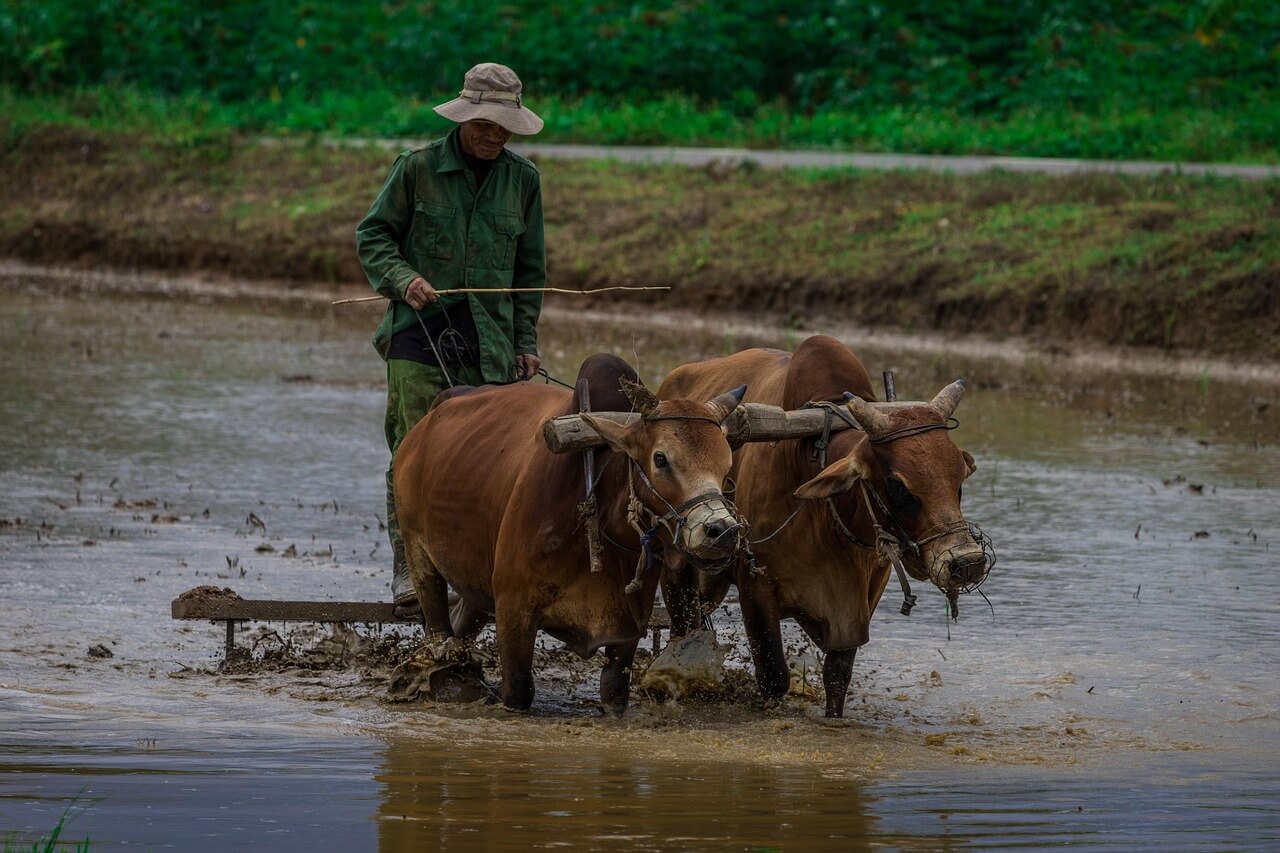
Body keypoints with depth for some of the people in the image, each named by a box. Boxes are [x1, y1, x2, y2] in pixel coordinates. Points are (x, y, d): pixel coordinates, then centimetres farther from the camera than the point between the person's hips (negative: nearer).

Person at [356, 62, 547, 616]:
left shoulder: (521, 179, 9)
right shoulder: (417, 169, -1)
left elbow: (530, 269, 16)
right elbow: (372, 235, 5)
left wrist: (526, 341, 12)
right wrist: (402, 279, -13)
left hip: (491, 340, 2)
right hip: (421, 328, -2)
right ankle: (407, 573, -4)